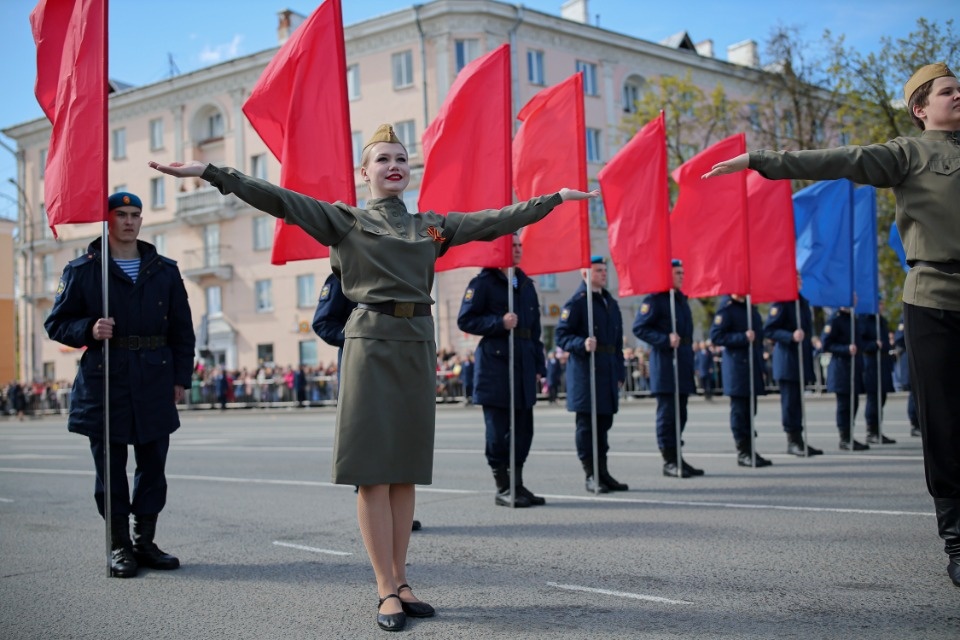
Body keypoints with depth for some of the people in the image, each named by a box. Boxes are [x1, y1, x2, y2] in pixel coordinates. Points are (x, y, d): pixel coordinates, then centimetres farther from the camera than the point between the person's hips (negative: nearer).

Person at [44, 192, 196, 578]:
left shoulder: (165, 271, 11)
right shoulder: (82, 271, 4)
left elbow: (182, 329, 13)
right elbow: (56, 323, 5)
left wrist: (181, 377, 6)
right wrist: (89, 330, -15)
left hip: (155, 382, 2)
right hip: (104, 381, -2)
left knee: (153, 465, 6)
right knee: (110, 467, 3)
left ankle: (145, 542, 17)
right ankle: (119, 546, 13)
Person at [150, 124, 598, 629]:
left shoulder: (432, 225, 14)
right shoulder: (345, 220, 3)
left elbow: (496, 220, 18)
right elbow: (279, 200, -7)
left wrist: (556, 197, 20)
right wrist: (210, 172, -17)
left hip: (417, 345, 4)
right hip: (370, 342, -4)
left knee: (406, 467, 7)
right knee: (373, 469, -3)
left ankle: (400, 583, 15)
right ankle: (387, 590, 2)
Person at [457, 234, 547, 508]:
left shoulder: (526, 284, 19)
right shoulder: (483, 283, -2)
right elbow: (465, 320, -6)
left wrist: (538, 365, 16)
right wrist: (499, 323, -17)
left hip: (524, 364, 7)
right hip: (495, 364, -7)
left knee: (523, 428, 7)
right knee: (498, 431, -2)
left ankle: (517, 484, 15)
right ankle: (503, 489, 5)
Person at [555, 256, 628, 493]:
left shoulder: (611, 303, 18)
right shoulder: (576, 302, -6)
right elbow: (562, 335, -9)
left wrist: (619, 372, 19)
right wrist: (582, 344, -26)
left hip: (608, 372, 8)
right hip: (584, 370, -8)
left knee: (604, 422, 10)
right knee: (587, 424, -4)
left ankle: (603, 473, 17)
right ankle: (591, 476, 1)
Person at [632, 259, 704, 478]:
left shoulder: (681, 299, 17)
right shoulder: (654, 300, -9)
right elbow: (639, 328, -15)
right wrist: (665, 339, -23)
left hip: (683, 365, 9)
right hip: (665, 365, -9)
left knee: (679, 414, 11)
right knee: (667, 414, -4)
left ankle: (677, 458, 17)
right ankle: (669, 461, 1)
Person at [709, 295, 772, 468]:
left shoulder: (750, 308, 16)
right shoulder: (727, 309, -9)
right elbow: (716, 336, -17)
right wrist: (743, 337, -22)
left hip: (753, 367, 8)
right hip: (737, 368, -8)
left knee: (750, 410, 11)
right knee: (739, 410, -3)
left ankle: (749, 451, 17)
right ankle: (743, 452, 3)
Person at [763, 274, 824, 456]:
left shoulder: (803, 303, 17)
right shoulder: (781, 303, -10)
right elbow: (768, 330, -16)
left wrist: (809, 347, 20)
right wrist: (791, 337, -26)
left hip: (802, 360, 8)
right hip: (787, 361, -8)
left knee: (798, 401, 11)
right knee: (790, 402, -4)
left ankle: (798, 440, 15)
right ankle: (793, 441, 2)